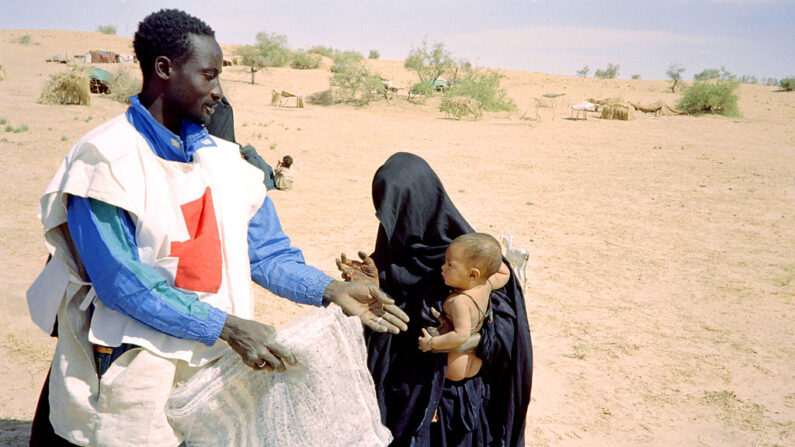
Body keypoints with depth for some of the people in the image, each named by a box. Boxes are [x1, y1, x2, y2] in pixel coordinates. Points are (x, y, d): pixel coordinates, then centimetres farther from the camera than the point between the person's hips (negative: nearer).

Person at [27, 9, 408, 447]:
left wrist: (331, 290, -9)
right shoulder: (105, 160, -13)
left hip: (214, 363, 5)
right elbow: (119, 280, -20)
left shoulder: (219, 157, 5)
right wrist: (225, 326, -23)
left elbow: (264, 251, 5)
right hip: (133, 374, -5)